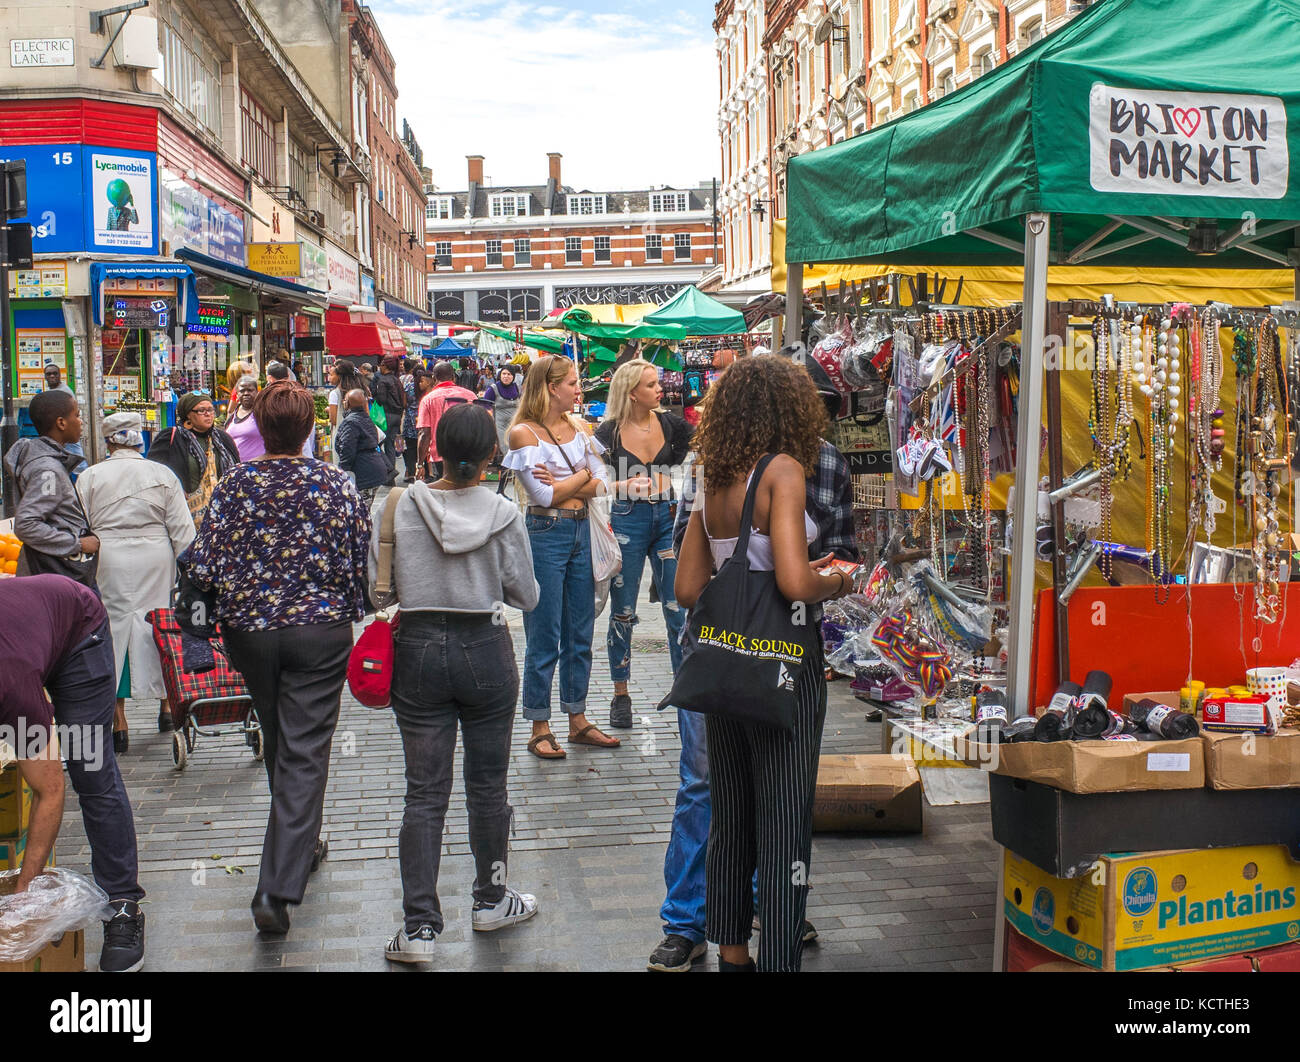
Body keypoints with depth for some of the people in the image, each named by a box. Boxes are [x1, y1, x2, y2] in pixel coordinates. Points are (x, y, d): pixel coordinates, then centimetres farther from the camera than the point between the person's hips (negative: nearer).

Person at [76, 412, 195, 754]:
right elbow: (182, 528, 1)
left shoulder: (90, 477, 0)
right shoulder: (162, 475, 2)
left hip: (108, 562, -1)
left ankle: (118, 721, 4)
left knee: (114, 627, 3)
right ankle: (166, 704, 27)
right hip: (155, 560, 1)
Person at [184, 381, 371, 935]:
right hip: (321, 628, -2)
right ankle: (279, 885, -10)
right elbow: (363, 562, -6)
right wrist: (346, 607, 12)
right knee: (305, 752, -2)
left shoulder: (235, 484, -5)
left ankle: (300, 844, 40)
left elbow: (203, 568, -7)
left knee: (278, 743, 21)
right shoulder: (336, 484, -7)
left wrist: (239, 592, 11)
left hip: (250, 629, 2)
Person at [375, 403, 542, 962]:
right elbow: (526, 596, -2)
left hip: (419, 649, 0)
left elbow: (377, 586, -2)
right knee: (488, 783, 15)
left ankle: (419, 927, 2)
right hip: (486, 650, 0)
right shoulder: (503, 513, -8)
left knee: (425, 793, 4)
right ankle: (491, 899, 32)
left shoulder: (401, 506, -7)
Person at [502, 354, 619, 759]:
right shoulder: (524, 432, -8)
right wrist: (582, 476, -2)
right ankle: (539, 728, 10)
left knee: (580, 634, 12)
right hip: (546, 534, -6)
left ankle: (578, 720, 22)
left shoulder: (576, 428, 11)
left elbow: (603, 484, 4)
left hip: (582, 532, 7)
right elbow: (543, 496, -15)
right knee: (544, 638, 0)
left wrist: (560, 483, -11)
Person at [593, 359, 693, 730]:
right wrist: (624, 486, -19)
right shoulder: (609, 432, -5)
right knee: (623, 612, 6)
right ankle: (621, 694, 19)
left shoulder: (670, 424, 3)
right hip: (626, 522, -2)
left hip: (667, 518, 3)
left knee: (679, 606, 1)